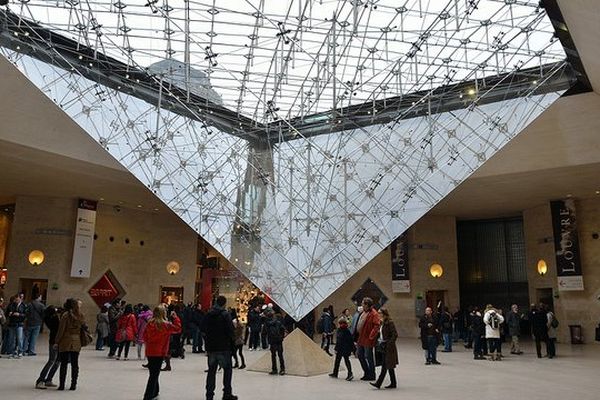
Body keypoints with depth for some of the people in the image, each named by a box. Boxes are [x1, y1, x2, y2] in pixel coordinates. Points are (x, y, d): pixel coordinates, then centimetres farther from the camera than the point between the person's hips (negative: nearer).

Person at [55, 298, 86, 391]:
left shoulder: (66, 315, -10)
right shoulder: (81, 316, 1)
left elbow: (61, 330, -9)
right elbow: (84, 326, 11)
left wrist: (56, 342, -4)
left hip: (65, 342, -3)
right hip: (76, 342, 3)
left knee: (64, 364, 4)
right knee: (75, 364, 9)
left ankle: (61, 385, 7)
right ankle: (73, 385, 12)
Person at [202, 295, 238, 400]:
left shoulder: (208, 315, 4)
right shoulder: (225, 314, -12)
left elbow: (203, 331, 6)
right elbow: (230, 331, -15)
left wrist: (207, 342, 16)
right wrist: (231, 342, 2)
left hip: (211, 347, 5)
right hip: (224, 348, -5)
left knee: (211, 370, 12)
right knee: (227, 369, 8)